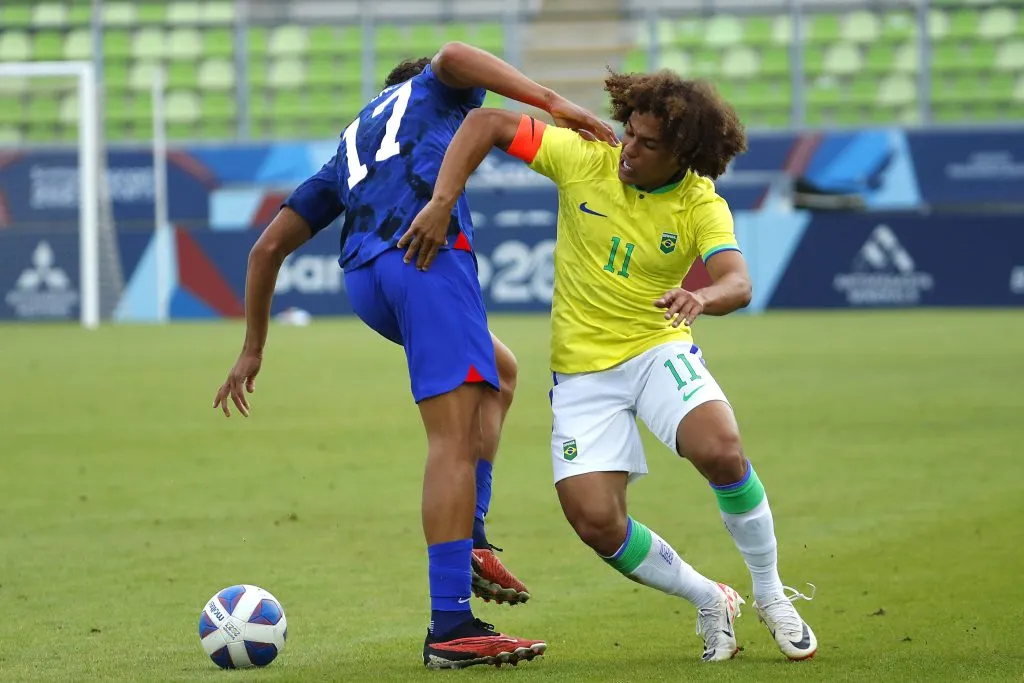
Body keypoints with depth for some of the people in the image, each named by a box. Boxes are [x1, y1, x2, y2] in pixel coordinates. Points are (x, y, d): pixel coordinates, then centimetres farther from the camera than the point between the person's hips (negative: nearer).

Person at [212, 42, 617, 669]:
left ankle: (468, 540, 10)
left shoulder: (348, 153, 38)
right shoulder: (434, 92, 26)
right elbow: (453, 56, -1)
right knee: (455, 436, -12)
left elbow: (269, 247, 33)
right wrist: (553, 102, -9)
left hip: (363, 278, 7)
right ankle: (451, 628, -22)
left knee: (498, 372, 27)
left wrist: (253, 348, 39)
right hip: (429, 247, -7)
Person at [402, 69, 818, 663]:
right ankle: (712, 603, 14)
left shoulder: (701, 207, -12)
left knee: (721, 451, -31)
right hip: (583, 369, 2)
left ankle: (771, 595, -6)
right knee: (596, 523, -13)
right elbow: (486, 124, -7)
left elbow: (738, 284, -28)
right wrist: (442, 202, -19)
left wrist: (703, 297, -52)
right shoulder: (584, 158, -10)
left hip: (659, 347, -1)